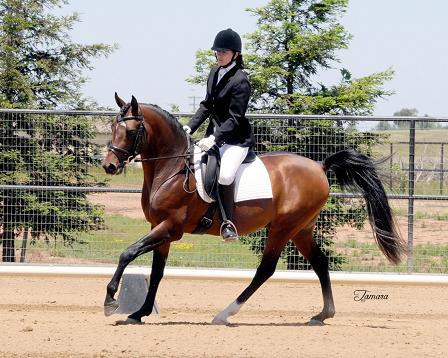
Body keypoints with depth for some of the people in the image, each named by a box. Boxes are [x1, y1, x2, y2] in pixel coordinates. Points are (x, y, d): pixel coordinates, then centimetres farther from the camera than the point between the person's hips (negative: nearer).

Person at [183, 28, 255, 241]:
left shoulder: (240, 81, -16)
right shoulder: (215, 74, 10)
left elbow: (235, 118, -19)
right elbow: (207, 106, 16)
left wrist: (215, 138, -27)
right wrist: (190, 127, 4)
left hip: (236, 138, -9)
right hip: (215, 134, 9)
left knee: (225, 175, -31)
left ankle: (228, 223, -25)